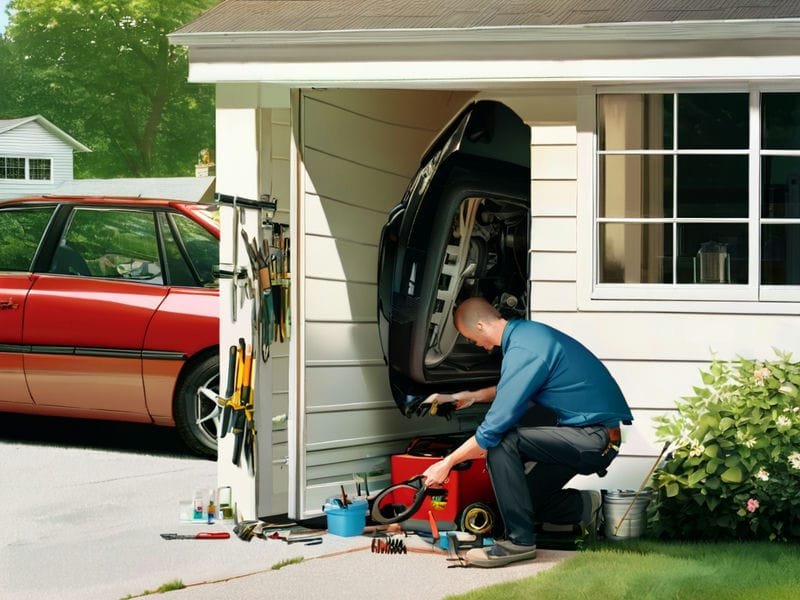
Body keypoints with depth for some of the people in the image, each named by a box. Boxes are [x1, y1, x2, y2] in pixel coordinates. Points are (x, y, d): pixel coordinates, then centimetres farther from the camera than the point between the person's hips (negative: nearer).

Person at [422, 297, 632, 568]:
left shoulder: (523, 352, -20)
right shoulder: (528, 331, 10)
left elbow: (494, 428, -20)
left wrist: (447, 463, -12)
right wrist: (476, 396, 27)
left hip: (594, 441, -10)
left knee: (502, 443, -22)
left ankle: (520, 540, -18)